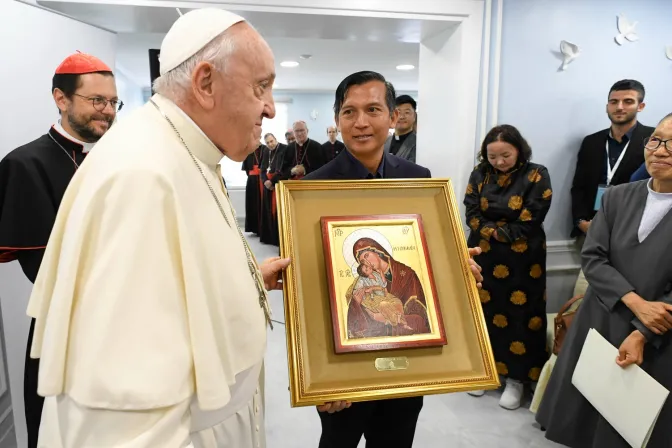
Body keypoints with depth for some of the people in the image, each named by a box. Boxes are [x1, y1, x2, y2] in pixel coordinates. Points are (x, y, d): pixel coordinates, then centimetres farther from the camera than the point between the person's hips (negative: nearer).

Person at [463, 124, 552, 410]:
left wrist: (494, 231, -8)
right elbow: (472, 217, -3)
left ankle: (516, 377, 21)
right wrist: (496, 232, -16)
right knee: (483, 312, 12)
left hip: (522, 261, -3)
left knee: (519, 316, 5)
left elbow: (529, 223, -13)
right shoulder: (480, 174, 1)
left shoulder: (536, 176, -8)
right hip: (484, 258, 3)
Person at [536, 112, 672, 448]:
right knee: (581, 420, 14)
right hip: (600, 323, 3)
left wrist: (641, 335, -16)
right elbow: (592, 258, -5)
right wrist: (636, 302, -16)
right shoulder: (616, 198, 0)